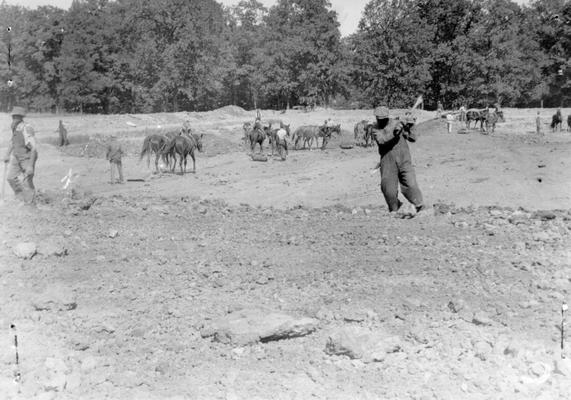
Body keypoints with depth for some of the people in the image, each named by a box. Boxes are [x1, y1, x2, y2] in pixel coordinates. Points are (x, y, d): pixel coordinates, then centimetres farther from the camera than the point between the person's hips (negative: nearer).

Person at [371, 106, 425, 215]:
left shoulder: (397, 124, 0)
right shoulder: (376, 129, 1)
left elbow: (412, 138, 0)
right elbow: (381, 140, -20)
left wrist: (411, 127, -14)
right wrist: (394, 133, -31)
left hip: (403, 160, -1)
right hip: (388, 163, 1)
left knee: (409, 185, -10)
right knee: (388, 188, -3)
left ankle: (421, 208, 4)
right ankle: (394, 210, 20)